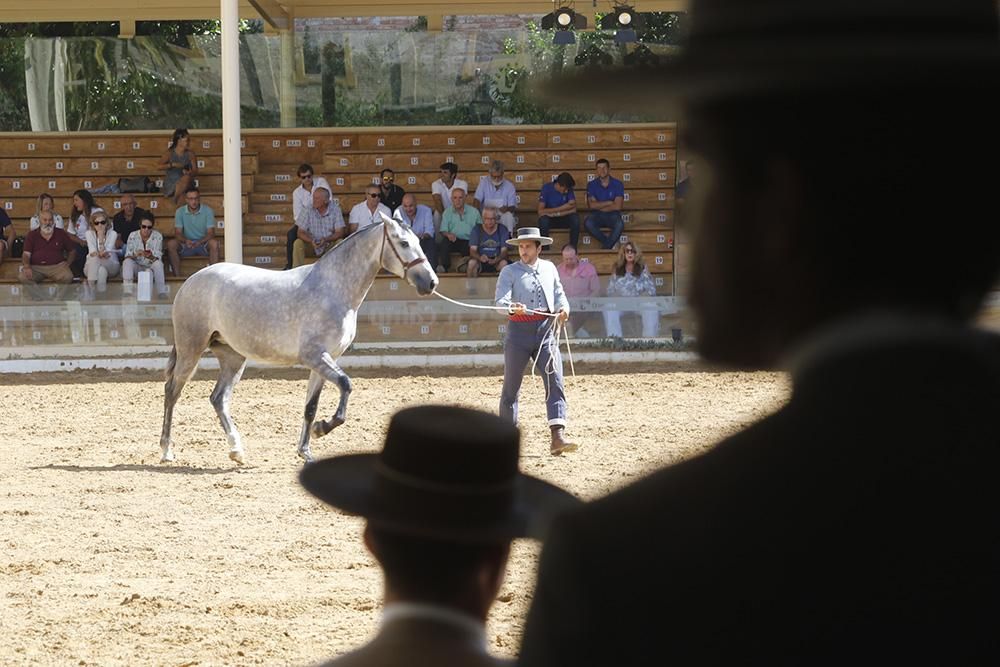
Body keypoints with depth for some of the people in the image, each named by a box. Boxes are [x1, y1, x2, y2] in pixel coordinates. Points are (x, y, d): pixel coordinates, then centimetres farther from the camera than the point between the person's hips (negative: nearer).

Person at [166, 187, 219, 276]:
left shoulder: (208, 211, -6)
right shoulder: (180, 212, -2)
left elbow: (211, 233, -11)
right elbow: (178, 233, -5)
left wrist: (199, 242, -30)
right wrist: (186, 241, -29)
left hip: (203, 243, -1)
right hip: (186, 245, 1)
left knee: (214, 243, -34)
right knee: (171, 244, -27)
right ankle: (177, 276, -27)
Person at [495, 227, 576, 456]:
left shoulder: (549, 268, 12)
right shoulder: (510, 272, 0)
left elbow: (559, 294, 18)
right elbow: (500, 300, -12)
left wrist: (563, 308, -4)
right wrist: (512, 308, -33)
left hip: (546, 330, 2)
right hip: (519, 331, -2)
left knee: (555, 382, -11)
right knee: (511, 385, 6)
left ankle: (558, 437, -20)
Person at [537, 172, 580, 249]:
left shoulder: (569, 190, -6)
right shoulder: (546, 188, -14)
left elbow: (573, 209, -13)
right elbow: (540, 211, -21)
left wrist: (556, 213, -23)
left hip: (563, 219, 2)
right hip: (549, 219, -2)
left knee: (575, 218, -29)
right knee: (543, 219, -36)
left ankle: (573, 247, -19)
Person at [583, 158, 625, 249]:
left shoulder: (618, 184, -1)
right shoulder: (592, 185, 2)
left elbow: (617, 206, -10)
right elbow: (591, 205, -11)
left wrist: (599, 206, -5)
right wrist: (609, 203, -11)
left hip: (612, 215, -1)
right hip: (597, 215, 1)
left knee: (620, 225, -37)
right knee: (588, 223, -34)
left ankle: (606, 248, -28)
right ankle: (609, 244, -23)